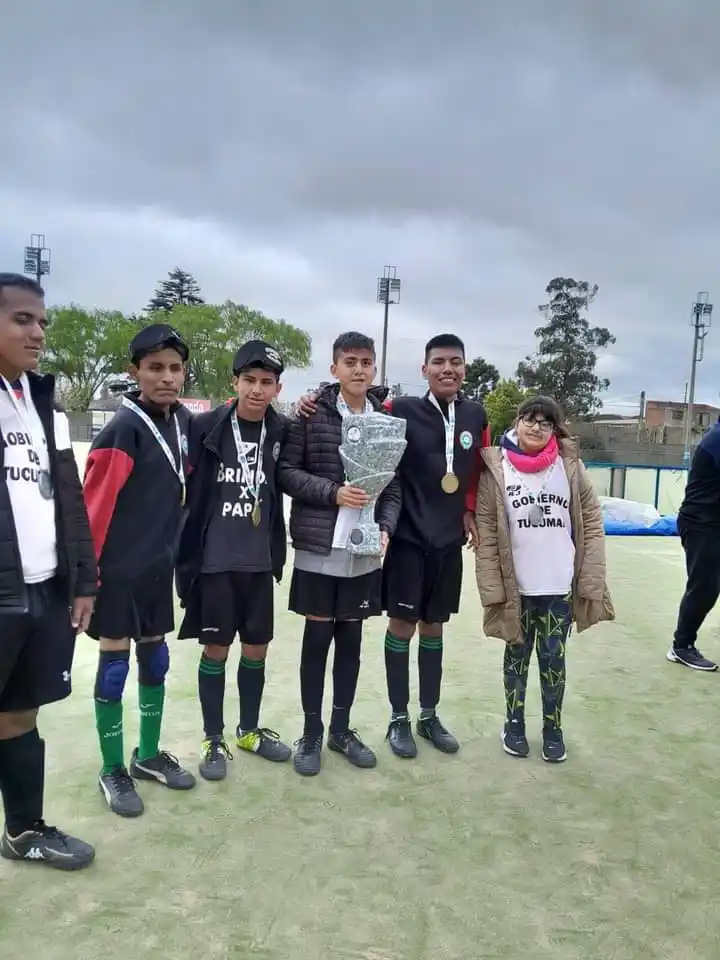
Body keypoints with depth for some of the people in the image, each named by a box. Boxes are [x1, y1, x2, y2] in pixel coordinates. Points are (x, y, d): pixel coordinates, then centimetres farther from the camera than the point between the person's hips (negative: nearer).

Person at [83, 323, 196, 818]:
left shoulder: (184, 422, 1)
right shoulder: (123, 430, -18)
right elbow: (93, 506, -16)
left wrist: (176, 549, 13)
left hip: (160, 566, 6)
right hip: (119, 569, -6)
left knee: (155, 660, 16)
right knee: (114, 667, 6)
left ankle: (148, 755, 33)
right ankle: (113, 770, 22)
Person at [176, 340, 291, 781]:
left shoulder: (281, 431, -1)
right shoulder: (207, 427, -9)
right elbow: (187, 490, -7)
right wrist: (188, 552, -7)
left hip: (259, 561, 3)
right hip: (214, 560, -3)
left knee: (257, 649, 13)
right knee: (216, 649, 8)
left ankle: (250, 730, 33)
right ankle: (214, 739, 25)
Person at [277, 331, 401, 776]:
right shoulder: (312, 414, -3)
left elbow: (394, 486, 7)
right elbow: (286, 471, -6)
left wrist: (386, 528, -8)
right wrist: (333, 492, -17)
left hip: (365, 552, 3)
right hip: (318, 548, -3)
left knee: (351, 640, 12)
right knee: (317, 638, 6)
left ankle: (341, 729, 28)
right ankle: (312, 733, 21)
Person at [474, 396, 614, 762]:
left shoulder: (570, 465, 0)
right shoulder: (496, 469, -5)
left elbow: (592, 523, 2)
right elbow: (485, 533, -5)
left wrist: (591, 580, -3)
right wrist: (492, 588, -8)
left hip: (560, 587, 1)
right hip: (515, 588, -1)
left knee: (553, 660, 11)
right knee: (517, 656, 14)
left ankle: (553, 728, 28)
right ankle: (514, 724, 31)